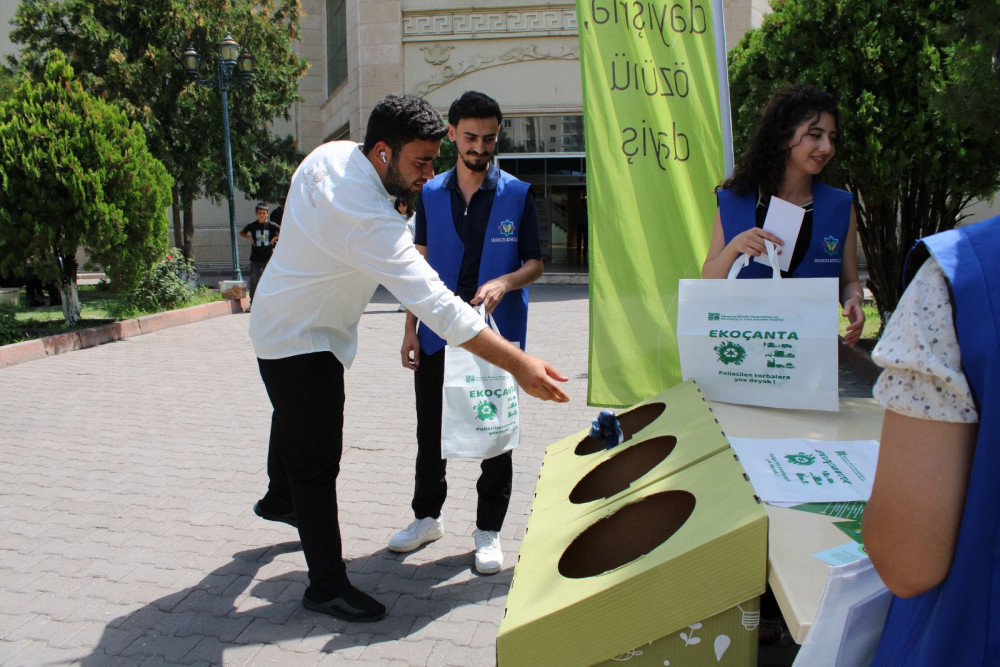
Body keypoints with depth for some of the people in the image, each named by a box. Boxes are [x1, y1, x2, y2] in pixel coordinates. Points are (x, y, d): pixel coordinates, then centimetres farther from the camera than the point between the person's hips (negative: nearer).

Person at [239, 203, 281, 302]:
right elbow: (242, 233, 16)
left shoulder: (271, 225, -3)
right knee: (254, 282, 3)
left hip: (268, 258, -1)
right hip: (255, 259, 1)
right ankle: (252, 303, 12)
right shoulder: (252, 226, 1)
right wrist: (250, 238, 0)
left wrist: (275, 238, -5)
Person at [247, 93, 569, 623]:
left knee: (294, 416, 30)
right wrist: (519, 364, -42)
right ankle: (326, 585, 9)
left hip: (279, 323, 10)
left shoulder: (329, 154, -9)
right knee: (318, 463, -4)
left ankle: (279, 499, 57)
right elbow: (438, 306, -42)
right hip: (300, 343, -10)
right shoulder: (369, 220, -37)